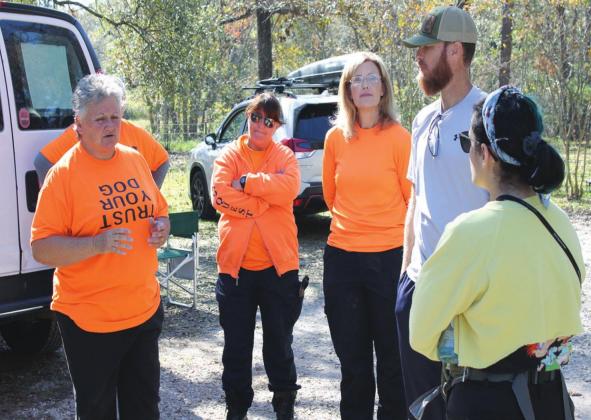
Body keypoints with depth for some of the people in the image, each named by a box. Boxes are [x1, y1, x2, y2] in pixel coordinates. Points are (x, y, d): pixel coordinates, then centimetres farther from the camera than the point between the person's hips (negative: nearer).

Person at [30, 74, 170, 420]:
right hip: (90, 320, -5)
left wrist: (161, 228, -5)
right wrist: (97, 243, -28)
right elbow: (41, 249, -15)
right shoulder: (63, 173, -12)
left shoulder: (135, 159, 5)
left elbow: (160, 213, 17)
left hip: (145, 310, 5)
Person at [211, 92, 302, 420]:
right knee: (236, 342, 12)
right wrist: (267, 193, -14)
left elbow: (289, 187, -19)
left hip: (278, 263, 0)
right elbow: (220, 195, -15)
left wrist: (246, 182, -16)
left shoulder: (285, 156, 3)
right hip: (236, 263, 1)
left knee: (279, 338, 13)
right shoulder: (228, 156, 3)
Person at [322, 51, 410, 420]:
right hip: (342, 255, 3)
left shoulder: (398, 136, -7)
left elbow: (412, 198, 0)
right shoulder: (335, 137, 2)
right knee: (351, 353, 16)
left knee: (391, 350, 9)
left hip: (389, 256, -3)